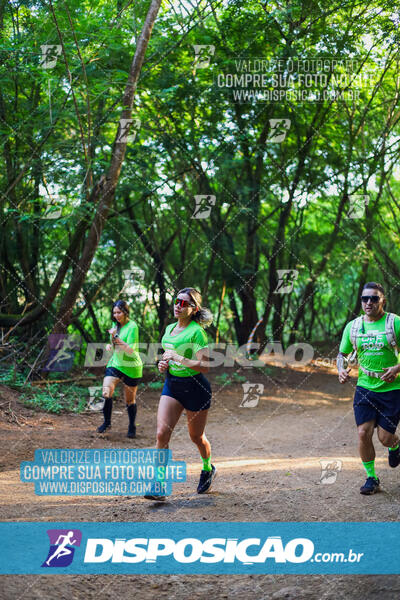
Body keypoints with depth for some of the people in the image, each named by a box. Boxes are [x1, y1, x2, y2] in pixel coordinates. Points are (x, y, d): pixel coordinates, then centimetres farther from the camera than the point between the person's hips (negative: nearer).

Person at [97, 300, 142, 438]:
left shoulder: (132, 326, -14)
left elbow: (130, 349, -21)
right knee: (106, 393, -15)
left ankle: (132, 427, 24)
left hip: (131, 367, -5)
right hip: (115, 364, 5)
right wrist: (110, 346, 1)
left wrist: (116, 338, -29)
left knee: (130, 400, 6)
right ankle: (107, 422, 2)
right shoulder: (116, 325, 8)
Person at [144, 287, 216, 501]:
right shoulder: (169, 329, 9)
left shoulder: (197, 331, -14)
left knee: (196, 436, 11)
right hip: (171, 385, 6)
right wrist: (164, 363, 4)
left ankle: (208, 469, 40)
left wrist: (178, 359, -25)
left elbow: (204, 366, -19)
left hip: (195, 387, -6)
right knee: (162, 434, -10)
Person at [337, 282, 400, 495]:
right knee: (364, 433, -6)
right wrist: (341, 369, -7)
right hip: (365, 387, 3)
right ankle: (371, 478, 12)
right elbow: (342, 353, 14)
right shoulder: (352, 326, 2)